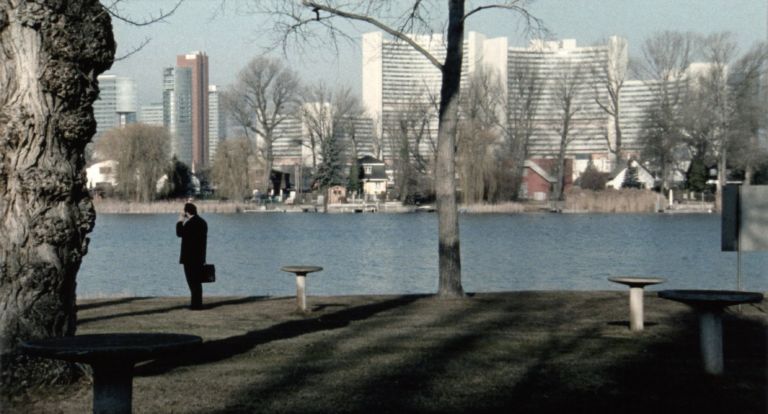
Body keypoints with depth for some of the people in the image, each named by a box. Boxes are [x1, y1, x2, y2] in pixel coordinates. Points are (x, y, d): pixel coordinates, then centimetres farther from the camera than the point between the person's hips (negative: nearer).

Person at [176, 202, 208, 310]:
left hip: (190, 257, -9)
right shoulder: (202, 222, 12)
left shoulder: (190, 223, -18)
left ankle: (196, 304, -4)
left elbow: (180, 233, -16)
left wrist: (180, 221, -5)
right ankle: (197, 303, 21)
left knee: (193, 281, -5)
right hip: (199, 257, 9)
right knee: (196, 281, 16)